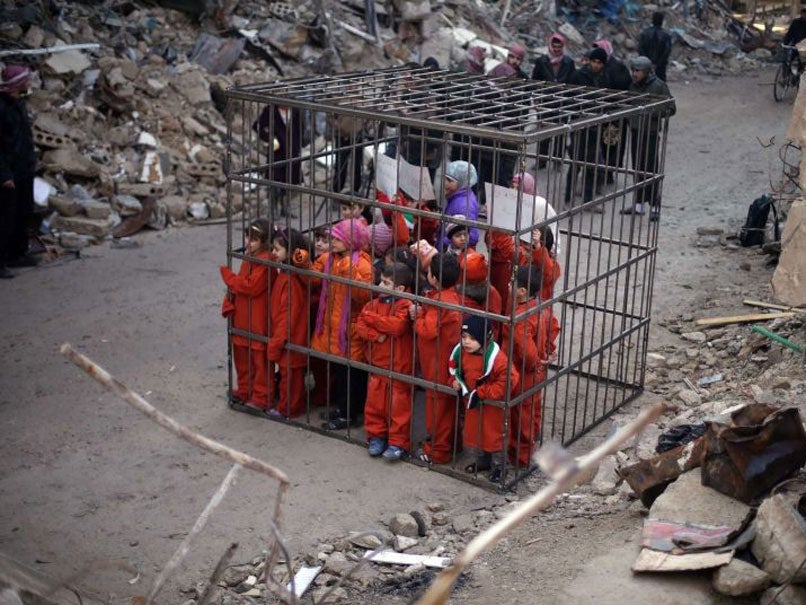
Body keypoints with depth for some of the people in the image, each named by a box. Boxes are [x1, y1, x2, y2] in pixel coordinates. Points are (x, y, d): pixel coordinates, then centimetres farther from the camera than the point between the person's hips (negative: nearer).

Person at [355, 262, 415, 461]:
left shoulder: (405, 305, -12)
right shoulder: (374, 303, 7)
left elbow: (397, 325, -28)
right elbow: (360, 326, 1)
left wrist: (372, 318, -18)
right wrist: (375, 335, -18)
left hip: (399, 367, -6)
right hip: (377, 364, 6)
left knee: (398, 406, 1)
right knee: (374, 402, 12)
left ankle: (398, 443, 9)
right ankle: (376, 437, 26)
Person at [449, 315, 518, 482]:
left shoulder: (495, 357, -30)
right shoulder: (461, 351, -8)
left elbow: (509, 378, -33)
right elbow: (454, 367, 13)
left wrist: (482, 393, -28)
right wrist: (456, 381, -9)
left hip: (492, 404, -6)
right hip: (472, 401, 6)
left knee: (494, 434, 8)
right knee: (474, 432, 20)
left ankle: (498, 466, 27)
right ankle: (482, 461, 41)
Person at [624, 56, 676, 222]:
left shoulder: (658, 86, -9)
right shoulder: (634, 85, 9)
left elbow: (671, 109, -9)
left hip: (650, 132, -6)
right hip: (635, 131, 6)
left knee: (650, 170, -4)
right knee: (638, 169, 11)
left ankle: (655, 207, 3)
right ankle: (638, 204, 20)